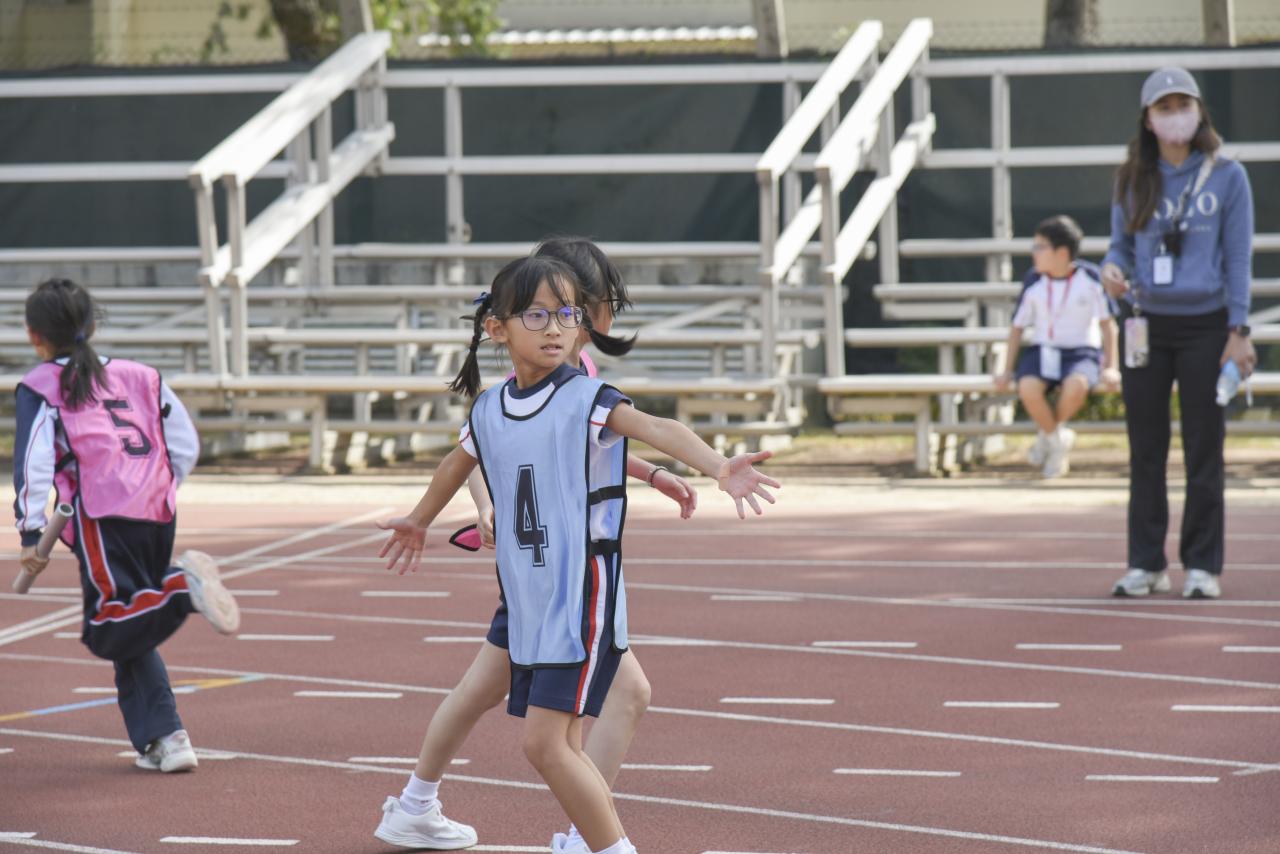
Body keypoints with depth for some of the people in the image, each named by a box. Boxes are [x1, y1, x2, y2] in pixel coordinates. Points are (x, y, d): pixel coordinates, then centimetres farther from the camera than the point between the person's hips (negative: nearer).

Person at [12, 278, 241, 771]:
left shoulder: (39, 388, 5)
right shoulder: (137, 376, 20)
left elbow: (33, 462, -7)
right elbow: (186, 444, 18)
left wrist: (31, 534, -6)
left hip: (104, 517, -6)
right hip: (159, 516, 6)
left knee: (110, 634, -8)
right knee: (132, 630, 16)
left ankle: (183, 586, -33)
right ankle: (161, 739, 6)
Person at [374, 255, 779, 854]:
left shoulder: (587, 399, -10)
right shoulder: (488, 412, 8)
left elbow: (657, 428, -28)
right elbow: (459, 464, 31)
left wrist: (719, 467, -47)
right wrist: (419, 521, 48)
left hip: (581, 600, -7)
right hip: (528, 605, 7)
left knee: (545, 743, -15)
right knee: (561, 751, 8)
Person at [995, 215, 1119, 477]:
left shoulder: (1090, 279, -5)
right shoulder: (1035, 285, 1)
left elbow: (1107, 323, 1)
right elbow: (1017, 327, 10)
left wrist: (1110, 367, -6)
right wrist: (1007, 370, 4)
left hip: (1081, 352, -2)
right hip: (1044, 351, 2)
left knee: (1076, 385, -38)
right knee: (1028, 387, -33)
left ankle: (1049, 433, -8)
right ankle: (1057, 440, -8)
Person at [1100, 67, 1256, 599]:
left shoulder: (1226, 176, 1)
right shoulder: (1132, 180, 8)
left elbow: (1238, 257, 1)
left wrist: (1238, 331, -6)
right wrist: (1112, 271, -10)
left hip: (1204, 324, -2)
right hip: (1145, 324, 2)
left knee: (1204, 449, -1)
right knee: (1145, 450, 4)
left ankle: (1203, 566, 5)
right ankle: (1146, 564, 11)